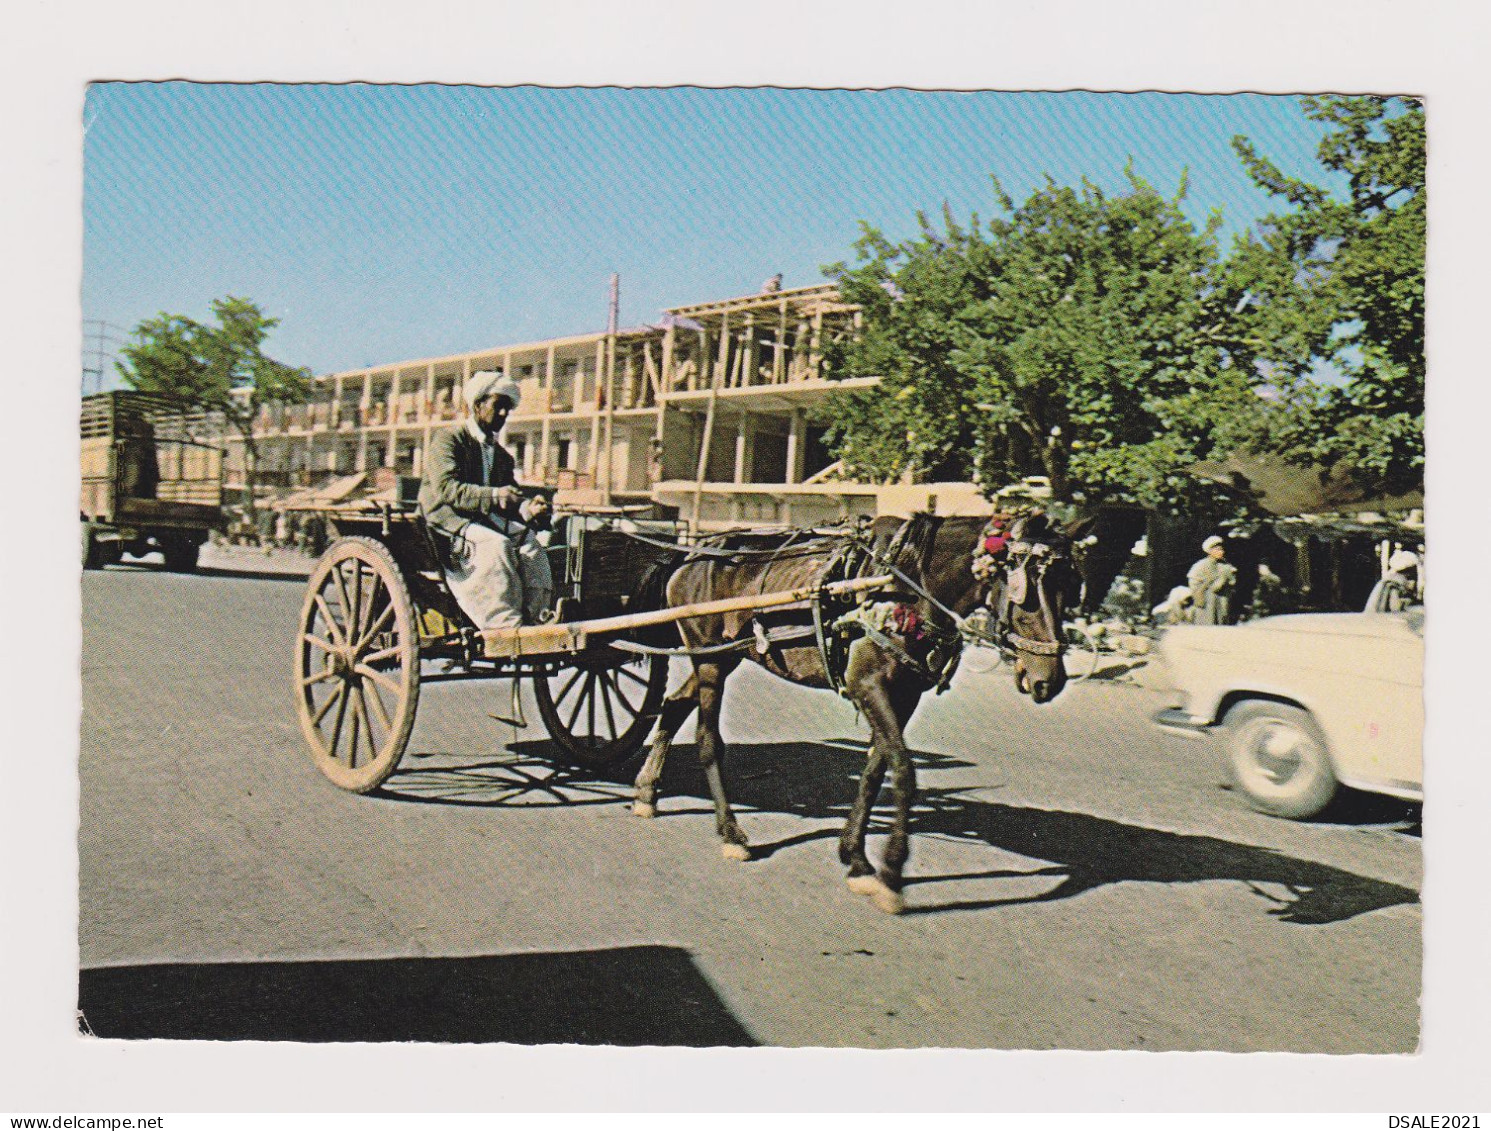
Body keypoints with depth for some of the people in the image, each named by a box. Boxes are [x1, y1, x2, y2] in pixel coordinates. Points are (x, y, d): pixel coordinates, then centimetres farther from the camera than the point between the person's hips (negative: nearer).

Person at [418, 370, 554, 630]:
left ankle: (535, 623, -30)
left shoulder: (502, 455, 22)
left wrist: (526, 511, -14)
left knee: (529, 544, -22)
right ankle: (505, 627, -37)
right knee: (497, 545, -34)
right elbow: (445, 488, -16)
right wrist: (494, 496, -30)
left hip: (487, 520, 6)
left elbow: (508, 502, 12)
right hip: (448, 518, -6)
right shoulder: (448, 439, 0)